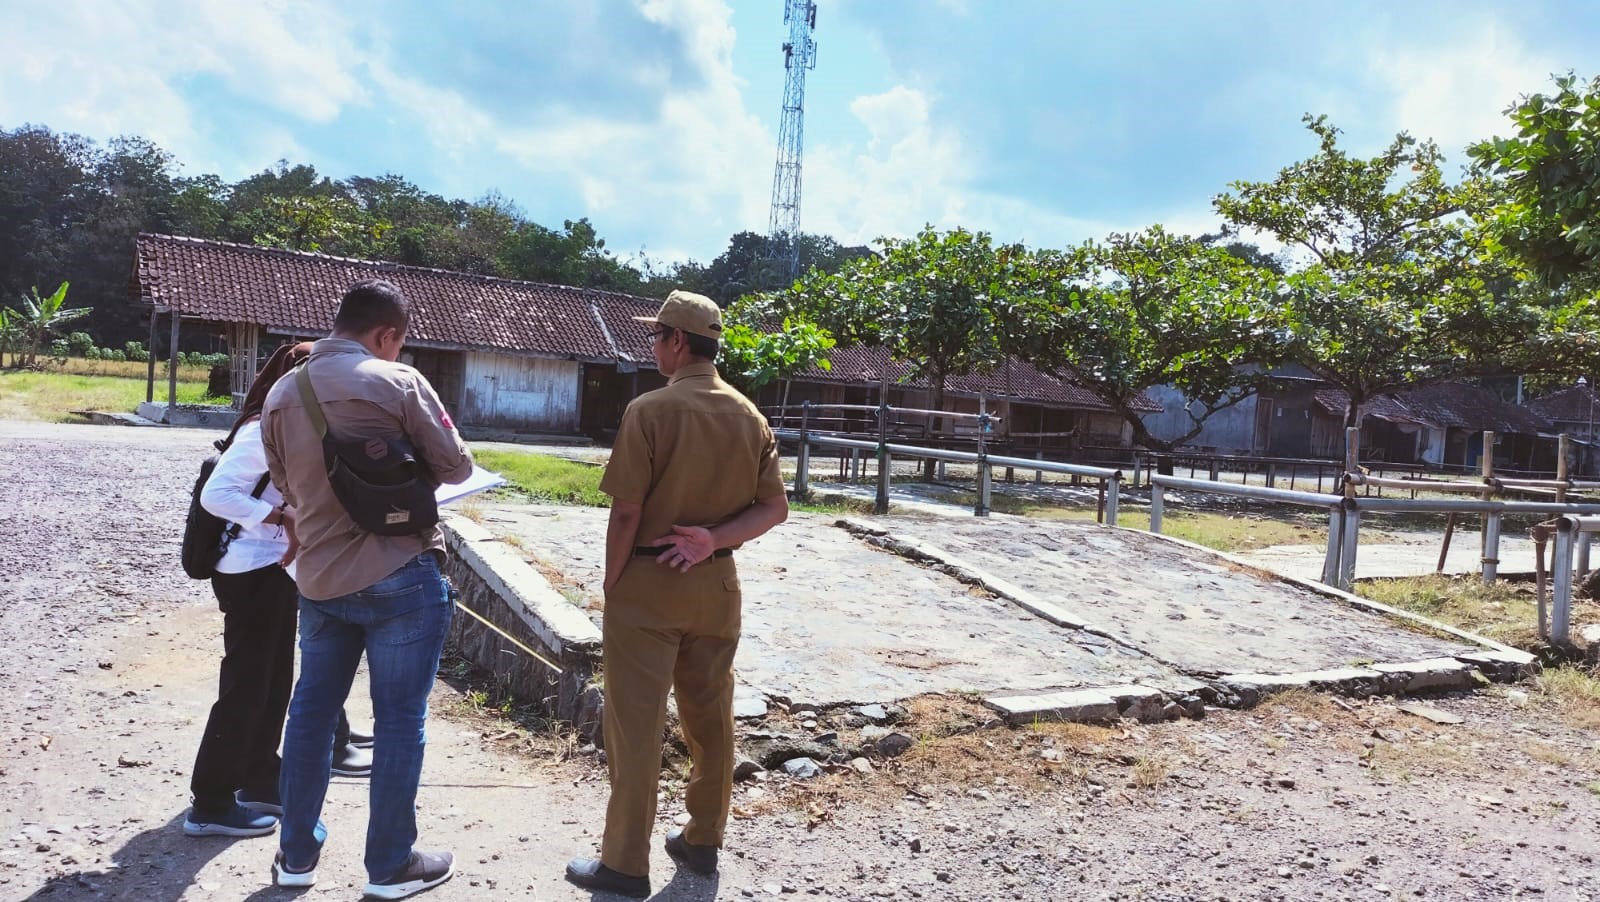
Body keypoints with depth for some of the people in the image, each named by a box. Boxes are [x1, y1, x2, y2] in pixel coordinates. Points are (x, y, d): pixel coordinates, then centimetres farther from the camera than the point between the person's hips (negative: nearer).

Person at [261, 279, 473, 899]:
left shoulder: (282, 395, 6)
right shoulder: (397, 383, -12)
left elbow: (287, 486, 15)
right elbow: (456, 468, -5)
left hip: (319, 578, 6)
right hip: (399, 576, -6)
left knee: (312, 710, 17)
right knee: (399, 719, 5)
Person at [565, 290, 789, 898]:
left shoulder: (650, 410, -14)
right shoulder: (749, 416, 3)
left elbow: (627, 512, -15)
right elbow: (775, 508, 0)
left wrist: (610, 586, -5)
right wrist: (712, 539, -8)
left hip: (647, 582, -5)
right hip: (717, 584, 6)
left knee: (635, 723, 4)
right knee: (710, 716, 16)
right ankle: (703, 841, 30)